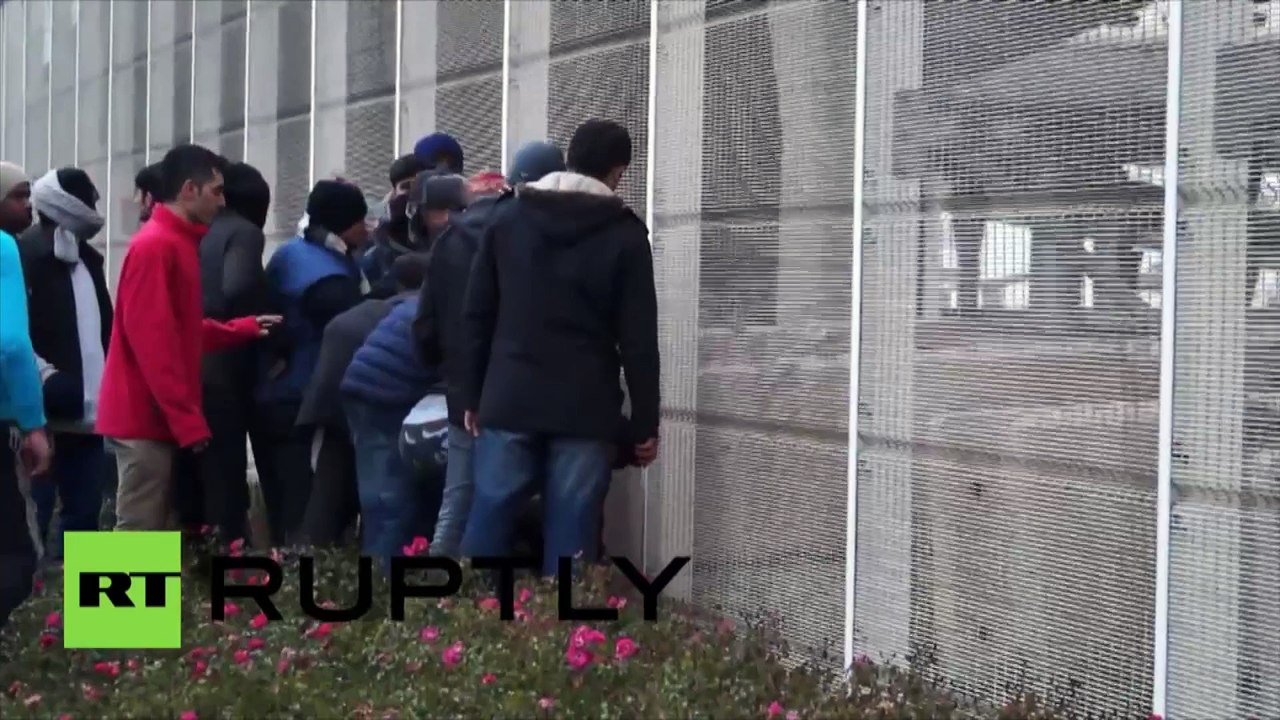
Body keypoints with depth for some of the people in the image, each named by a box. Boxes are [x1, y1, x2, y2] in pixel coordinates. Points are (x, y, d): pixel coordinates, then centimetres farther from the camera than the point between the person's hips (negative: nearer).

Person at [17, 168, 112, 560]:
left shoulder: (88, 257, 19)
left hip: (89, 407, 8)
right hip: (49, 407, -8)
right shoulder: (26, 254, -6)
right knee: (35, 507, -5)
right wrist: (45, 374, -20)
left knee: (85, 506, 9)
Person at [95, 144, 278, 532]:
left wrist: (245, 329, 15)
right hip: (146, 417, -10)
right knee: (138, 533, -7)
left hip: (162, 416, 10)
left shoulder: (177, 244, 16)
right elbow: (152, 341, -21)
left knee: (157, 531, 13)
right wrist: (187, 419, -21)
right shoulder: (155, 245, -15)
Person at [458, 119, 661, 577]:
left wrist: (473, 397, 15)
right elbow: (638, 340, -3)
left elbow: (476, 316, 9)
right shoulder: (625, 234, -1)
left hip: (509, 402, 3)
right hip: (584, 411, -3)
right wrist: (645, 423, 3)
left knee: (488, 524, 6)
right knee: (569, 540, 0)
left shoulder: (507, 219, 9)